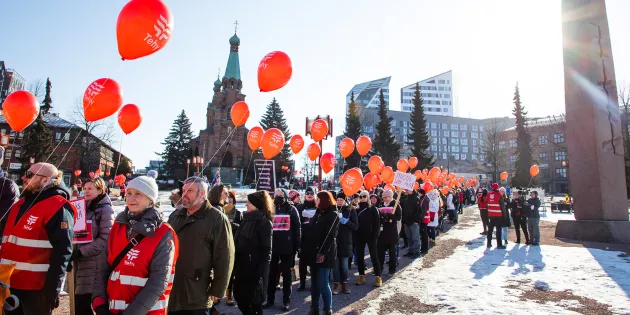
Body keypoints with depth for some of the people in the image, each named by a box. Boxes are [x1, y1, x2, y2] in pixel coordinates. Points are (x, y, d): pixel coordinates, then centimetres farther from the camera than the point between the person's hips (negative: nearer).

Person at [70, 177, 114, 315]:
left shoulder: (105, 210, -8)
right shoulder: (83, 207, 14)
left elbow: (105, 239, -15)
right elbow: (77, 232, 21)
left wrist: (81, 251, -17)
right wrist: (74, 250, 4)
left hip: (95, 265, -7)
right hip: (81, 264, 7)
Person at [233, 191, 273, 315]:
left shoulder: (264, 222, -11)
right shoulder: (246, 219, 11)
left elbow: (266, 251, -15)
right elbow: (238, 243, 14)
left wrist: (261, 274, -20)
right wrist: (235, 266, 11)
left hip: (254, 270, -7)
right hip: (241, 268, 7)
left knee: (254, 302, 6)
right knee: (240, 298, 16)